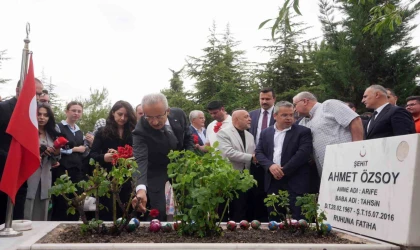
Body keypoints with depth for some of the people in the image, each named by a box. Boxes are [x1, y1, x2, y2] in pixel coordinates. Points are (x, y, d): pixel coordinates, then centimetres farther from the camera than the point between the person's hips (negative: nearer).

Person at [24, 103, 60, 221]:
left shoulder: (51, 134, 17)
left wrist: (57, 153, -2)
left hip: (45, 179, 5)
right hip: (29, 177, -5)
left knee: (42, 215, 10)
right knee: (27, 216, -7)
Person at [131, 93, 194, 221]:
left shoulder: (179, 114, -17)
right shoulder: (141, 131, -29)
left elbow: (188, 137, 2)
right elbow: (140, 160, -42)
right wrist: (141, 189, -58)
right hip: (157, 174, -4)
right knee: (160, 214, -7)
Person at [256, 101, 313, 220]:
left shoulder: (303, 131, 1)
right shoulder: (266, 133, 14)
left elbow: (303, 153, -11)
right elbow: (258, 152, 8)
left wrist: (284, 171, -14)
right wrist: (270, 165, -12)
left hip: (294, 182, -4)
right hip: (272, 182, 4)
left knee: (297, 221, -4)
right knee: (273, 219, 10)